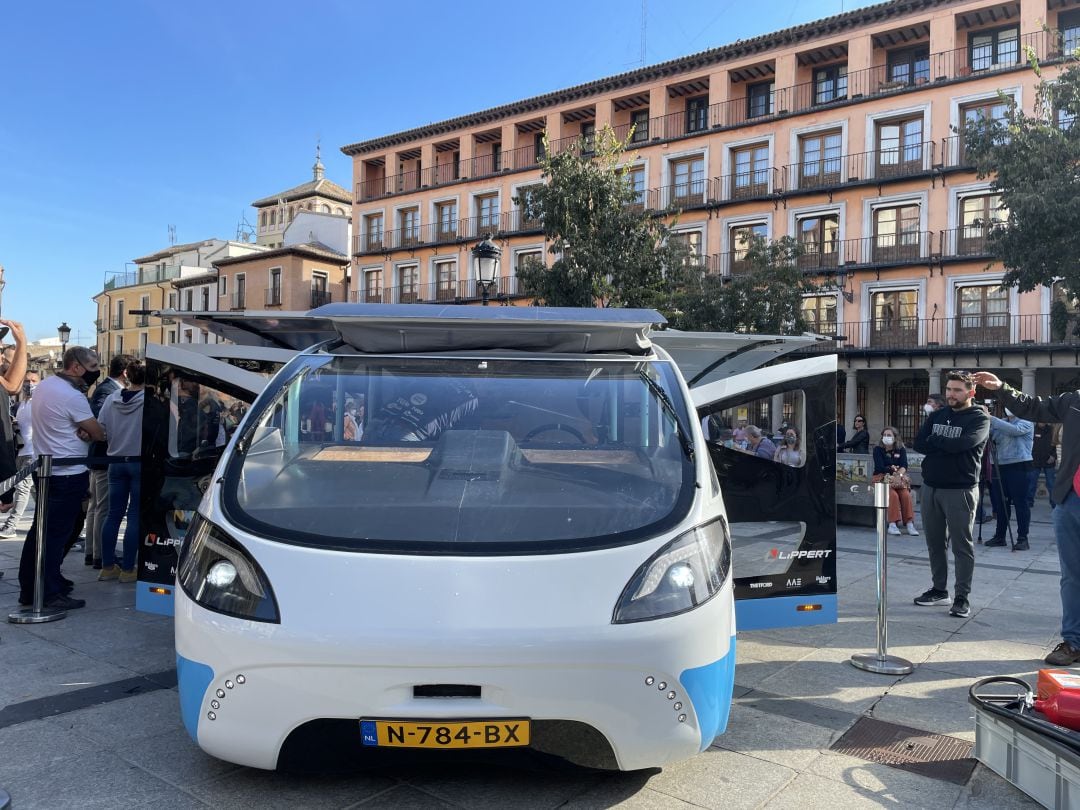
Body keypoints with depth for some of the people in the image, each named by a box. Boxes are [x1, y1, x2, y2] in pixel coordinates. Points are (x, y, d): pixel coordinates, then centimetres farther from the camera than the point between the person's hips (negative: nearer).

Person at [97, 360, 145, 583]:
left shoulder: (112, 399, 0)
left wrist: (116, 441, 15)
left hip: (116, 462, 5)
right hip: (140, 463, -4)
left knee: (114, 514, 12)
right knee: (135, 516, 2)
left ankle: (107, 567, 19)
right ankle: (127, 569, 7)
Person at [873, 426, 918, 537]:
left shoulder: (901, 450, 10)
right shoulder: (878, 449, 3)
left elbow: (904, 466, -4)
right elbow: (880, 467, -7)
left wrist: (899, 473, -24)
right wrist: (892, 469, -19)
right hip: (881, 478, -3)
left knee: (906, 494, -27)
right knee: (893, 494, -31)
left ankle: (909, 523, -25)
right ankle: (892, 524, -31)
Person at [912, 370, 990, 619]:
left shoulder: (979, 419, -4)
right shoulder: (936, 416, 13)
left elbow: (960, 444, -21)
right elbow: (919, 444, 1)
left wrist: (934, 441, -6)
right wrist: (947, 446, -12)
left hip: (960, 490, -6)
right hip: (931, 487, 6)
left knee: (961, 545, -1)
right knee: (935, 542, 11)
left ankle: (962, 597, 6)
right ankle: (939, 589, 22)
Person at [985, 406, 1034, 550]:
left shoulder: (1026, 422, -2)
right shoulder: (1002, 422, 17)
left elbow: (1014, 430, -22)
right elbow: (992, 437, 10)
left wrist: (991, 419, -25)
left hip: (1018, 467, -6)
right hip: (1000, 466, 6)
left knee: (1020, 503, -3)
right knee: (1000, 503, 9)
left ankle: (1022, 538, 1)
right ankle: (999, 536, 17)